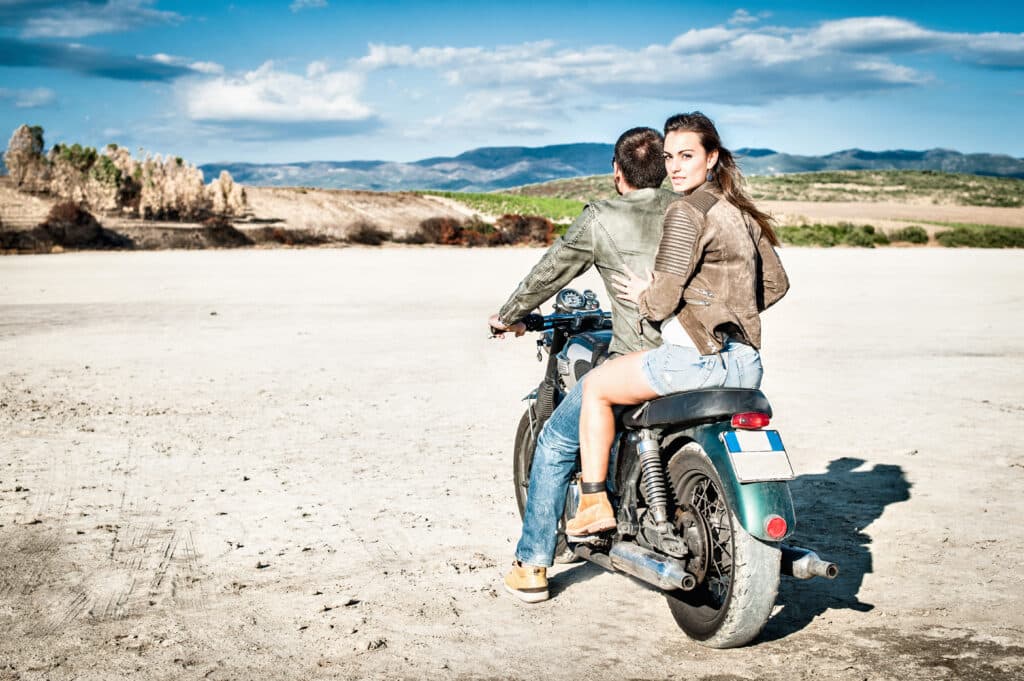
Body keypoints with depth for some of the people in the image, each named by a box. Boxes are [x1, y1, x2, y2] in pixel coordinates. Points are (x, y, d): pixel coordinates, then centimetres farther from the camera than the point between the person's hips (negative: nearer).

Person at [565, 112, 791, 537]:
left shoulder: (687, 212, -11)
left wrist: (643, 297, 4)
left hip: (698, 357, -8)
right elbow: (776, 283, 22)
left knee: (595, 385, 10)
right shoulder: (742, 212, 15)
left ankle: (595, 504, 7)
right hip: (746, 363, 8)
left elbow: (665, 298, -17)